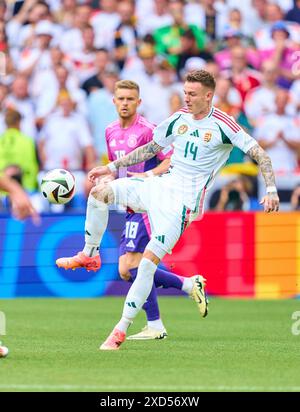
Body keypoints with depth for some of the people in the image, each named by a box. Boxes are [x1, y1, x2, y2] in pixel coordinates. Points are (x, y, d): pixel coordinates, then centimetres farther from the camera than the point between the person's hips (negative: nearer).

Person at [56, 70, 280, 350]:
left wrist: (271, 190, -17)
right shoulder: (179, 118, 10)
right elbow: (152, 148, 22)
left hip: (182, 201, -6)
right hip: (160, 186, 6)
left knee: (149, 259, -15)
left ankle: (122, 329, -9)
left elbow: (259, 154, -6)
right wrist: (112, 167, 19)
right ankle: (90, 254, 2)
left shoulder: (222, 125, -8)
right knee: (100, 192, -15)